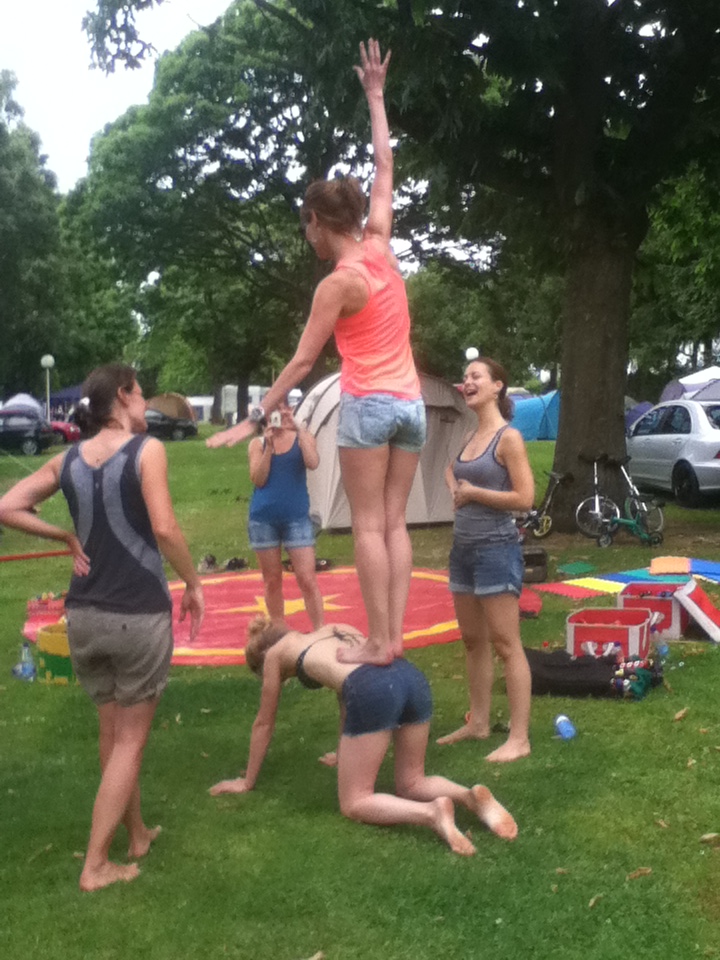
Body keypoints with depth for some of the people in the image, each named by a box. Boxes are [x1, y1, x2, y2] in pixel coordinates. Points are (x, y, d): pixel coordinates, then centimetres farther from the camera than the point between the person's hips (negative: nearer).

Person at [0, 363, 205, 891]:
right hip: (139, 613, -6)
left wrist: (66, 537, 8)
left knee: (112, 732, 21)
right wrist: (194, 584, -8)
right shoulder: (146, 449, -11)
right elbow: (164, 528, -20)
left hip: (85, 613, 6)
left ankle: (138, 835, 36)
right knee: (131, 739, 8)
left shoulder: (68, 459, 6)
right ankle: (96, 864, 10)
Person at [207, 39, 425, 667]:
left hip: (367, 404, -7)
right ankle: (395, 634, 5)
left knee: (368, 526, -3)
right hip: (411, 402, 7)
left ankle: (377, 642, -4)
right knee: (394, 523, 6)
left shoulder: (337, 284, -10)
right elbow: (385, 169, 18)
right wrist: (376, 96, 25)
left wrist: (257, 418, -5)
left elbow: (302, 362, -10)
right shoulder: (380, 247, 6)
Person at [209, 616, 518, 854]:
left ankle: (432, 812, -18)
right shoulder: (331, 630, 39)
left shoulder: (276, 653, 24)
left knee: (354, 803, 7)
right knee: (411, 784, 23)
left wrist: (247, 780, 46)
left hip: (372, 692, -6)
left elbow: (264, 724, 33)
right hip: (413, 678, 6)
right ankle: (469, 795, -6)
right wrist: (347, 753, 64)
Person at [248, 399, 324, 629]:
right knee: (272, 580, 9)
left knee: (307, 578, -5)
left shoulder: (302, 437, 4)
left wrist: (299, 429, -19)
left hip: (296, 517, -1)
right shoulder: (257, 443, 5)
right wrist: (268, 446, -14)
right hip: (263, 519, 1)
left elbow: (312, 463, -16)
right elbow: (258, 480, -7)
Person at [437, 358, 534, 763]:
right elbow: (455, 474, 32)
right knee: (473, 641, 14)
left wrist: (474, 492, -11)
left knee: (506, 645, -4)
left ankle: (519, 738, 1)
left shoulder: (508, 438, -11)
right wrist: (455, 489, 9)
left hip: (497, 548, -8)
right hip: (464, 547, 8)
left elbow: (525, 498, -17)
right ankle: (479, 723, 26)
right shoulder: (470, 436, 12)